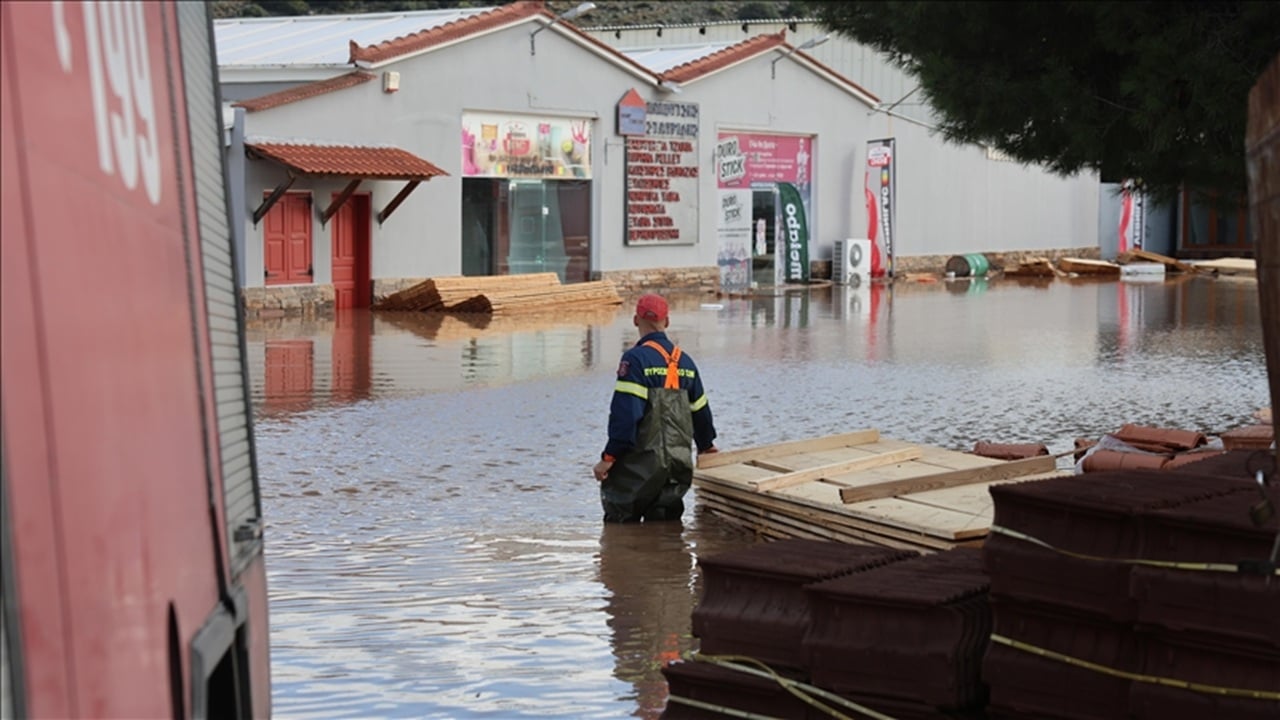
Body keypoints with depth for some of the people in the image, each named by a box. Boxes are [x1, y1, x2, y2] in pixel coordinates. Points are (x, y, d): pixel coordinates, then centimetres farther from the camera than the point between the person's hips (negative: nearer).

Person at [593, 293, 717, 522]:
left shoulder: (635, 359, -11)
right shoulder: (685, 361, 12)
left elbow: (625, 413, -18)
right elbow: (700, 409, 23)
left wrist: (609, 457, -15)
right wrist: (706, 445, 40)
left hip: (641, 463, -7)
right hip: (679, 464, 7)